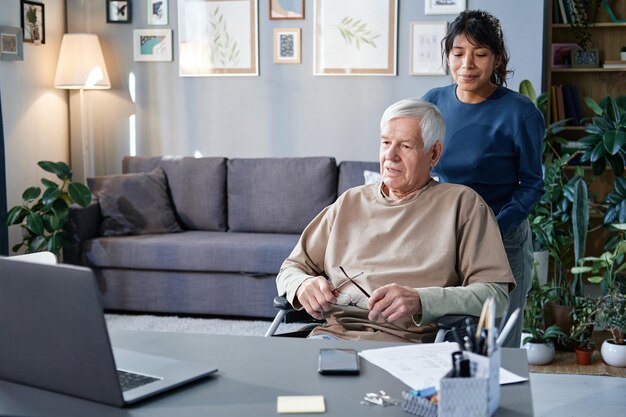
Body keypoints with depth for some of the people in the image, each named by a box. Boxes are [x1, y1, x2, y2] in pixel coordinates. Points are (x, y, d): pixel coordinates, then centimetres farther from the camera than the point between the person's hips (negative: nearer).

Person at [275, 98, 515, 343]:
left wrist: (420, 300, -18)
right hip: (331, 334, 4)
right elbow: (291, 269, 24)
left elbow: (496, 292, -2)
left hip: (407, 342, -4)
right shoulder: (350, 202, 22)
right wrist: (303, 286, -2)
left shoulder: (462, 204, 8)